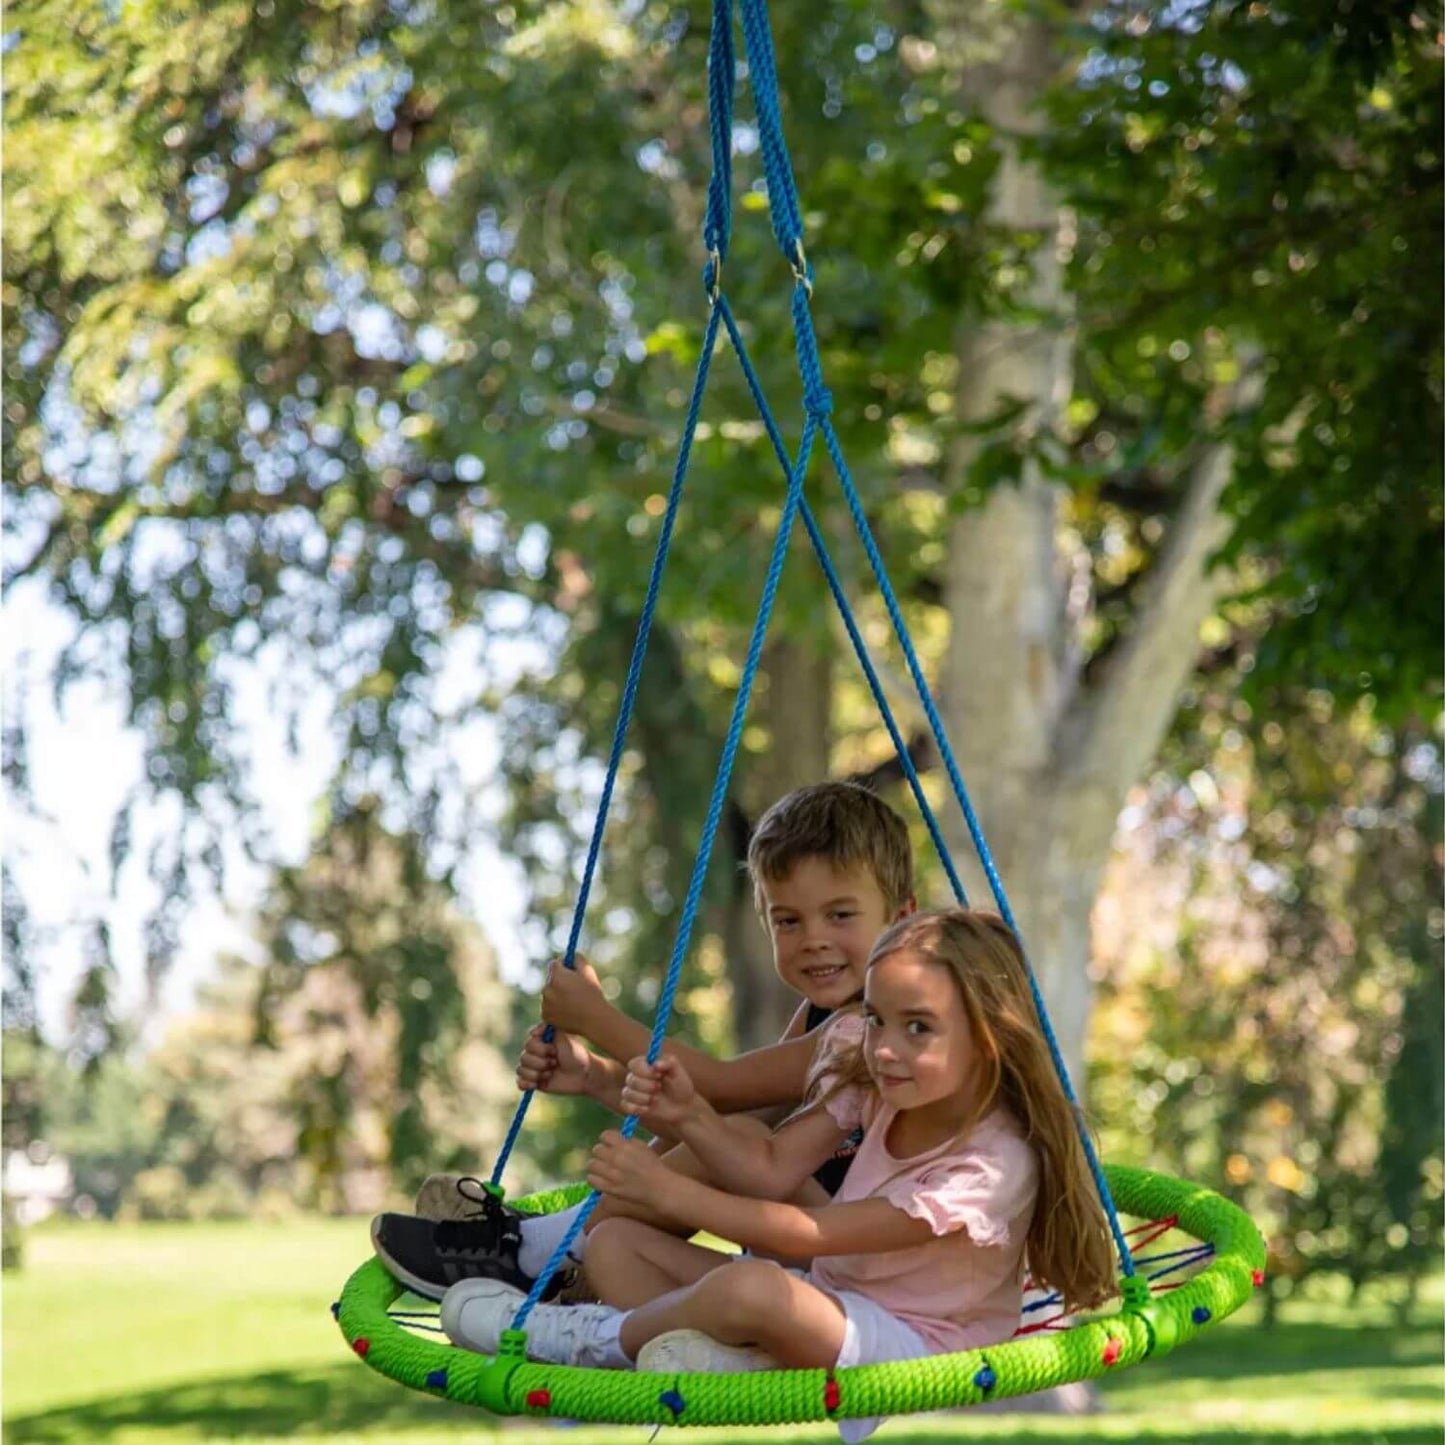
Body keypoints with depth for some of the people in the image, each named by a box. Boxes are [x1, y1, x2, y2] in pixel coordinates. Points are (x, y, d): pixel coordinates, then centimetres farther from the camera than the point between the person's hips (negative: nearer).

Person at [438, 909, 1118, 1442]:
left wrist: (668, 1189, -24)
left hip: (906, 1345, -9)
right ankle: (725, 1360, -25)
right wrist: (690, 1114, -19)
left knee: (748, 1287, -39)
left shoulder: (993, 1166, -25)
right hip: (829, 1299, 9)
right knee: (614, 1242, 0)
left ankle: (598, 1337, -10)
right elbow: (771, 1171, 0)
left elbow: (808, 1236, -25)